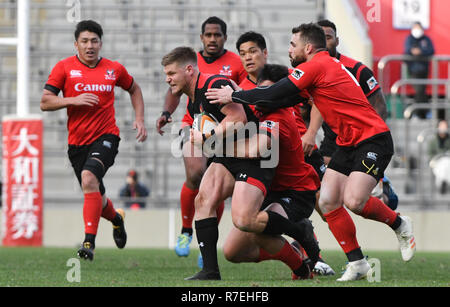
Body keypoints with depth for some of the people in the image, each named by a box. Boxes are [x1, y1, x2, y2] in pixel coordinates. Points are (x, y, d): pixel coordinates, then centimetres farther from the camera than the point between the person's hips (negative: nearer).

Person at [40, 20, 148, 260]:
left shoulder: (114, 69, 4)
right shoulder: (64, 68, -1)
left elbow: (134, 89, 24)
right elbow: (45, 102, -3)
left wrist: (139, 119, 12)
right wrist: (74, 100, -17)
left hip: (106, 137, -2)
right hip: (77, 141, 2)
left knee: (89, 178, -29)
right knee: (95, 197, 11)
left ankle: (89, 241, -29)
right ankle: (116, 218, 48)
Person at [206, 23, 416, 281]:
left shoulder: (316, 66, -15)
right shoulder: (328, 64, 15)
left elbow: (275, 95, -16)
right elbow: (283, 100, 16)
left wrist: (234, 96, -6)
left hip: (373, 139, -10)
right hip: (348, 143, 10)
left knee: (354, 200, -22)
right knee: (328, 202, -2)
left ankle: (399, 224, 5)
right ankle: (357, 264, 3)